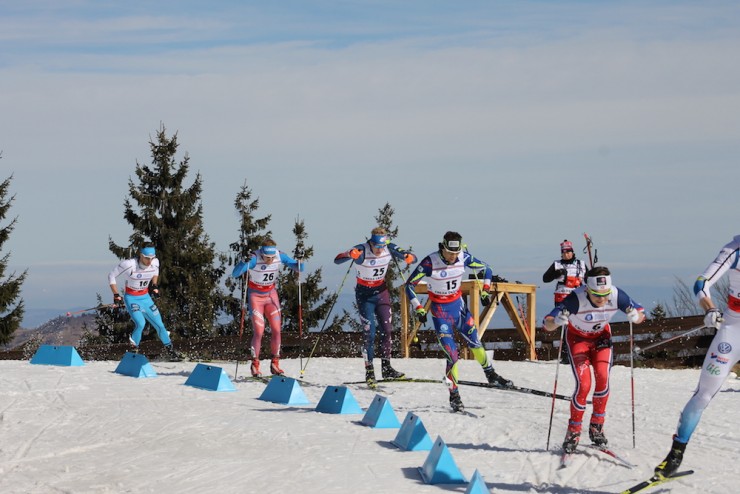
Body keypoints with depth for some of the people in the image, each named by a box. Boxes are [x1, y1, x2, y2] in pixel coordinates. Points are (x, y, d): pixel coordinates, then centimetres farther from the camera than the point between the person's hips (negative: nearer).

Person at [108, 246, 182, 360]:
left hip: (145, 298, 5)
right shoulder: (129, 264, -26)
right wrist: (116, 296, -15)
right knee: (140, 323, -25)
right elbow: (111, 276, -14)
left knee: (159, 324, 6)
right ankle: (134, 349, -3)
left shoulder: (155, 262, -11)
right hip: (131, 298, -5)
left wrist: (154, 286, 5)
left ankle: (169, 350, 26)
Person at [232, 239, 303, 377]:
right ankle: (255, 365, 0)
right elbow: (235, 274, -34)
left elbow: (298, 268, -6)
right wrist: (244, 262, -51)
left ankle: (275, 364, 8)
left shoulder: (280, 256, -16)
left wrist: (299, 265, -29)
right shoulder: (254, 258, -27)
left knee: (277, 329, -3)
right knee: (259, 331, -13)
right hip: (255, 296, -4)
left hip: (271, 294, 4)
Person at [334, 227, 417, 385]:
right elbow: (337, 260, -32)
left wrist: (410, 258, -31)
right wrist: (351, 254, -54)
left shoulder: (389, 249, -12)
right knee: (370, 334, -9)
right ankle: (369, 372, 2)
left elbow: (412, 257, -5)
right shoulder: (362, 250, -24)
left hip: (381, 292, 4)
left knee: (388, 331, 0)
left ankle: (386, 368, 13)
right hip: (364, 294, -4)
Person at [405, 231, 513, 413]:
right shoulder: (430, 262, -23)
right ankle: (454, 396, 4)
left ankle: (491, 375, 32)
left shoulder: (464, 258, -13)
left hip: (458, 304, 4)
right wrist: (419, 309, -18)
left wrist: (485, 291, -4)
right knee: (452, 354, -8)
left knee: (474, 341, 9)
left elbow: (485, 269, 5)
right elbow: (409, 285, -14)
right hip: (439, 310, -4)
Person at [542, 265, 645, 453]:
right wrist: (556, 321, -61)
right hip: (577, 337, -2)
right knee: (584, 385, -16)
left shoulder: (616, 295, -30)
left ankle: (596, 427, 1)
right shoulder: (576, 299, -38)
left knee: (602, 378, -17)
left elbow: (640, 313, -15)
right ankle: (573, 432, 2)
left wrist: (636, 316, -39)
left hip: (601, 336, 3)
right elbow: (547, 325, -37)